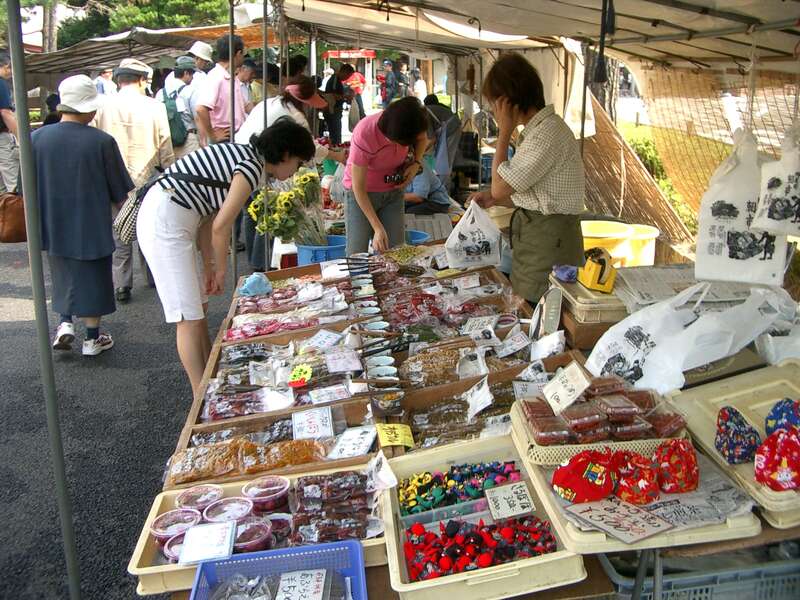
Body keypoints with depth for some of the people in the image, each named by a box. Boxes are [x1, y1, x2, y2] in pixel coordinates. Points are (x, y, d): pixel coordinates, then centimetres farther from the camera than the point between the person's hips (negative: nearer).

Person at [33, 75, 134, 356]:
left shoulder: (37, 138, -9)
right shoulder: (102, 141, -16)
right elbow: (120, 192, -8)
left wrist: (42, 212, 17)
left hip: (53, 225, 3)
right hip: (92, 226, -2)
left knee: (64, 276, 24)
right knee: (92, 279, 12)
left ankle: (65, 323, 15)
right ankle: (92, 338, 21)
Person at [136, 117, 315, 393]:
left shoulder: (242, 155, 13)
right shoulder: (253, 166, -15)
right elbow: (221, 226, -16)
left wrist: (209, 266, 9)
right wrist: (221, 270, -1)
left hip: (168, 217, 10)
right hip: (165, 222, -10)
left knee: (199, 307, 16)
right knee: (190, 317, -6)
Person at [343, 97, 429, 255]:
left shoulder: (408, 125, -19)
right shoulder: (364, 135, -31)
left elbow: (423, 138, 8)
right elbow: (358, 188, -25)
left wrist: (416, 163, -13)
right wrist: (377, 228, -28)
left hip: (393, 191, 4)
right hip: (362, 194, -4)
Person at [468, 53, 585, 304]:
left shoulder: (547, 133, -20)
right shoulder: (540, 128, 13)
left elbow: (499, 187, -17)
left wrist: (504, 132, -11)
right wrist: (494, 199, 11)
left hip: (547, 241, -10)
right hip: (534, 233, 10)